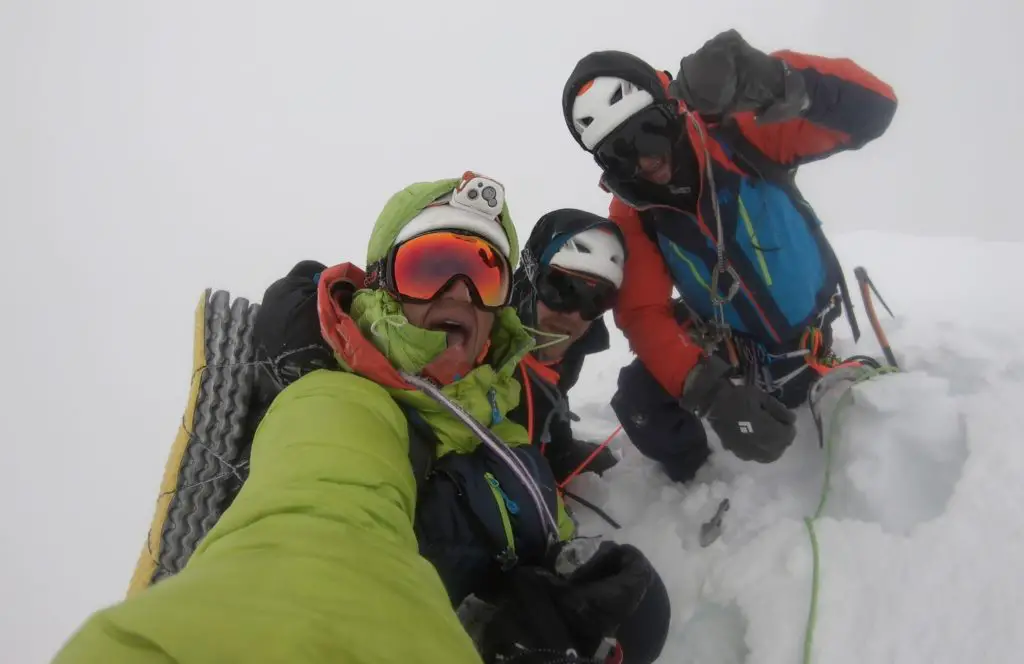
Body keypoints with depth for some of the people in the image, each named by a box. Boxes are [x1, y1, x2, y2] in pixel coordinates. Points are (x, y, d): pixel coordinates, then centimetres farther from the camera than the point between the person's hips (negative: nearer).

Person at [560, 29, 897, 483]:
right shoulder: (631, 214, -17)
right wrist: (709, 392, -43)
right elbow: (644, 314, -25)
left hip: (810, 338, 0)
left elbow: (872, 108, -32)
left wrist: (783, 80, -54)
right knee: (639, 401, -19)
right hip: (728, 345, 1)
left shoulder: (734, 134, -25)